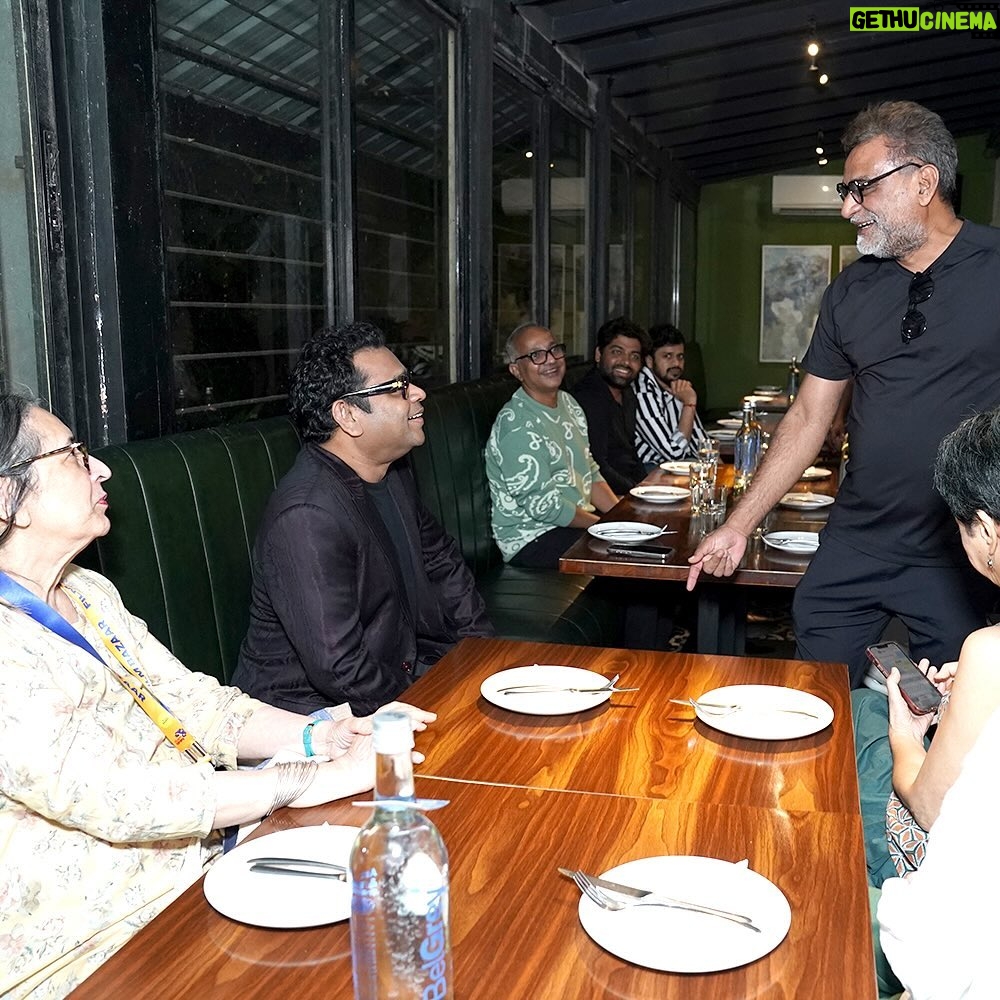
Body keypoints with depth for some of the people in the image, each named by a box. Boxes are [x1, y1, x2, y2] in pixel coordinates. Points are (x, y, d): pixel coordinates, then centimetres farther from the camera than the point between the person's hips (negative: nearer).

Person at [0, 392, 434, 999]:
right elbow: (112, 798, -27)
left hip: (206, 858, 8)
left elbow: (196, 704, 7)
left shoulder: (88, 593, 8)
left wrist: (317, 736, -9)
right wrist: (319, 778, -24)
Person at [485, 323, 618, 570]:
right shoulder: (516, 426, -18)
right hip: (532, 539, -9)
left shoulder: (568, 403, 12)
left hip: (577, 522, 9)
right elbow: (543, 506, -20)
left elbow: (590, 473, 17)